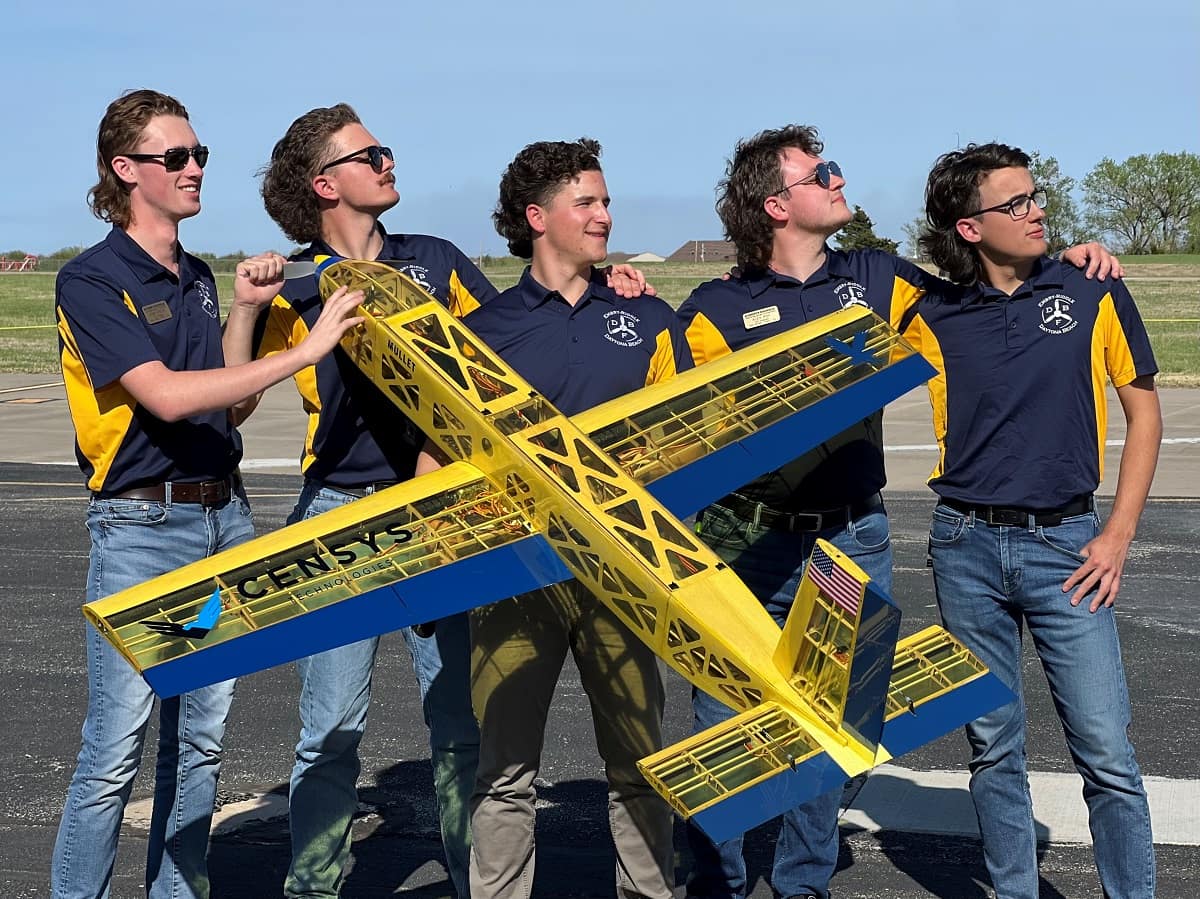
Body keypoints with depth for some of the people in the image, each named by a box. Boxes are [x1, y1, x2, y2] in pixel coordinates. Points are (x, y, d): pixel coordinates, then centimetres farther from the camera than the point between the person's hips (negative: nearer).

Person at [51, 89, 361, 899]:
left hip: (224, 515, 7)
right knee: (117, 748, -7)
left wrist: (245, 311, 1)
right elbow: (166, 396, -21)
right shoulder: (91, 282, -9)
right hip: (142, 527, -7)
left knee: (201, 740, 10)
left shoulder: (198, 277, 14)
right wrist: (304, 352, -23)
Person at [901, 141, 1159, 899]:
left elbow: (1143, 411, 5)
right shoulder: (935, 318, 2)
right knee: (993, 748, 10)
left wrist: (1119, 536, -2)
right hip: (968, 547, 2)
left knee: (1107, 751, -3)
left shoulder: (1093, 293, 0)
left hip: (1064, 544, -1)